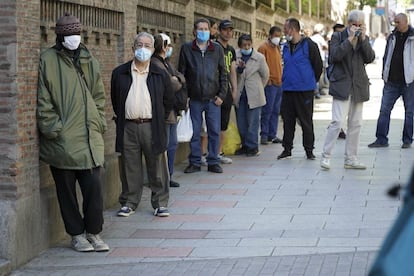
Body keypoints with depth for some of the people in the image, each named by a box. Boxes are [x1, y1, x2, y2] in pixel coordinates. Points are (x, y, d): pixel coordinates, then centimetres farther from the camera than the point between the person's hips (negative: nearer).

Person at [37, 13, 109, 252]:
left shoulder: (89, 60, 11)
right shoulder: (49, 60, -3)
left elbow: (99, 95, 16)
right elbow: (43, 100, -4)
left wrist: (100, 123, 8)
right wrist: (52, 128, -9)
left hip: (89, 137, 3)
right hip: (61, 140, -3)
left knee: (94, 187, 0)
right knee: (66, 190, 5)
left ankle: (93, 233, 14)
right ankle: (77, 234, 18)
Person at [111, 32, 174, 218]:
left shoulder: (161, 75, 5)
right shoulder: (119, 73, 7)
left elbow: (169, 101, 12)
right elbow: (115, 99, 16)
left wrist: (159, 119, 8)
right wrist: (120, 118, 11)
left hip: (152, 127, -1)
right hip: (128, 127, 1)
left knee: (157, 168, 2)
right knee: (130, 168, 6)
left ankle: (160, 203, 10)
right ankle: (130, 202, 16)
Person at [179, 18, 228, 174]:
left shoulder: (217, 49, 5)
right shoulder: (186, 49, 3)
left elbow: (223, 73, 7)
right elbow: (181, 73, 4)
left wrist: (221, 95, -1)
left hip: (213, 98, 1)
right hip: (195, 98, -1)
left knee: (214, 131, 3)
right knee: (194, 132, 4)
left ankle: (213, 162, 13)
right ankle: (195, 162, 14)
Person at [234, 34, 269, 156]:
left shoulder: (259, 57, -4)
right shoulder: (235, 56, -1)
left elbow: (265, 75, 9)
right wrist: (239, 68, -19)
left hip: (254, 96, -2)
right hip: (239, 95, 2)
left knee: (252, 122, -2)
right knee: (241, 122, 8)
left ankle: (252, 147, 6)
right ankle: (245, 145, 20)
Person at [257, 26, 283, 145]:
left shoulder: (277, 48, 17)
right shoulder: (263, 48, -7)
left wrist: (281, 78, 16)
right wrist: (267, 79, -15)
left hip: (279, 83, 8)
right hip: (270, 84, -8)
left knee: (275, 111, 9)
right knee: (267, 110, -6)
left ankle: (272, 134, 15)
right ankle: (264, 135, -1)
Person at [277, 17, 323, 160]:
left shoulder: (309, 45, -9)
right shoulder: (286, 47, 11)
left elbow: (318, 66, -2)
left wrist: (311, 81, 6)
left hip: (305, 90, -6)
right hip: (288, 89, 6)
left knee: (306, 121, 1)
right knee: (288, 120, 8)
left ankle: (309, 150, 10)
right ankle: (287, 148, 17)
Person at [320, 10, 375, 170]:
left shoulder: (364, 38, 12)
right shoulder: (338, 37, 0)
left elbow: (370, 58, -1)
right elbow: (335, 56, -16)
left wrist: (363, 39, -10)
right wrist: (350, 39, -16)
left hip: (358, 87, 5)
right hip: (342, 86, -5)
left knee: (356, 124, 7)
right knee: (338, 122, -14)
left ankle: (351, 159, 15)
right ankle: (325, 156, -6)